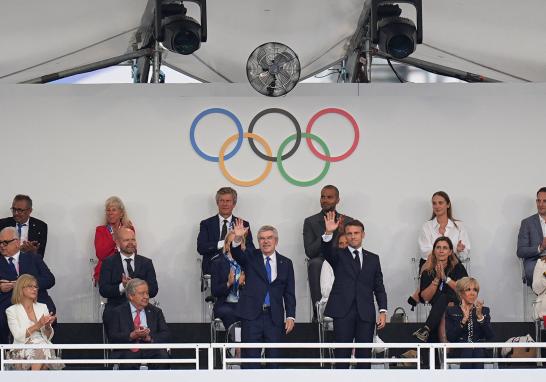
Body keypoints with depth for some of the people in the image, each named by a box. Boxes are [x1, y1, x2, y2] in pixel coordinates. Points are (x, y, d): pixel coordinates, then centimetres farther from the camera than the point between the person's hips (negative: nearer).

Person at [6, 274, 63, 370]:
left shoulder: (43, 307, 17)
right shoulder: (11, 311, 5)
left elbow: (48, 336, 11)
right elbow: (18, 336, -9)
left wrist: (47, 326, -11)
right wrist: (37, 325, -20)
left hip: (44, 347, 3)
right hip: (22, 350, -3)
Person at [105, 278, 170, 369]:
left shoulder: (156, 312, 18)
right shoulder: (118, 312, 10)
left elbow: (166, 335, 10)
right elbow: (112, 337, 0)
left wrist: (149, 338, -9)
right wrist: (131, 335, -16)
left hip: (150, 352, 3)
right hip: (128, 353, -3)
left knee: (163, 356, -30)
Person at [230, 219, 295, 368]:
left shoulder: (285, 263, 9)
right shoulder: (251, 257, 6)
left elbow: (289, 293, 7)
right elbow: (237, 254, -16)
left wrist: (290, 316, -1)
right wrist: (237, 239, -36)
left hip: (275, 317, 2)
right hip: (252, 315, -1)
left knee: (274, 358, 4)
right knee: (250, 358, -2)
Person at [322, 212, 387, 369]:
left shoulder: (373, 259, 15)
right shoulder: (338, 256, 9)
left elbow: (379, 288, 13)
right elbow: (326, 251, -14)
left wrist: (383, 311, 2)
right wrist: (328, 233, -32)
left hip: (366, 314, 2)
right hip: (343, 312, -2)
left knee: (364, 355, 1)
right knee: (342, 354, -3)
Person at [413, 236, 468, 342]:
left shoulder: (457, 267, -1)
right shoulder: (428, 271, 2)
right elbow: (425, 297, -5)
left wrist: (445, 278, -19)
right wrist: (437, 279, -16)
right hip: (438, 308, 2)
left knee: (443, 297, -32)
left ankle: (426, 330, -42)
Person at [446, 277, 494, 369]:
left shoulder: (484, 310, 17)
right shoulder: (451, 312, 10)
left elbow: (490, 337, 2)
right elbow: (450, 337, -3)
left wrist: (480, 316, -9)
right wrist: (464, 319, -12)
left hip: (480, 353, 2)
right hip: (460, 353, -2)